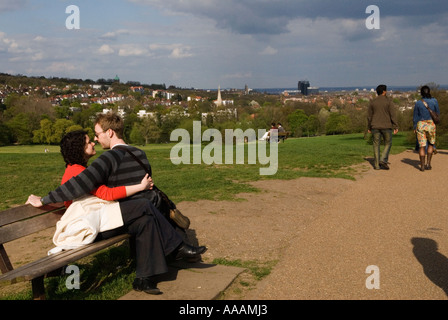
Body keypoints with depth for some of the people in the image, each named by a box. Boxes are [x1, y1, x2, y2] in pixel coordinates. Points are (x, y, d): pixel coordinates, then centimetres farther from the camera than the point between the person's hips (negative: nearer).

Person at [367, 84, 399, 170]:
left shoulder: (372, 102, 4)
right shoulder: (388, 101, -4)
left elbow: (369, 116, 6)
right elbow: (392, 114, -7)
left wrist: (369, 127, 14)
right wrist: (396, 127, -4)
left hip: (375, 126, 2)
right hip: (386, 126, -2)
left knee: (376, 145, 6)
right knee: (388, 143, 12)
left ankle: (377, 165, 4)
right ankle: (383, 160, -5)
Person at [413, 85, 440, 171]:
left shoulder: (418, 103, -4)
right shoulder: (434, 101, -6)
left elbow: (415, 117, 3)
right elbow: (437, 113, 7)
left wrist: (414, 127, 15)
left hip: (420, 125, 0)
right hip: (431, 125, 0)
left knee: (422, 146, 4)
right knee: (431, 144, 18)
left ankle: (422, 166, 1)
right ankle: (428, 163, 10)